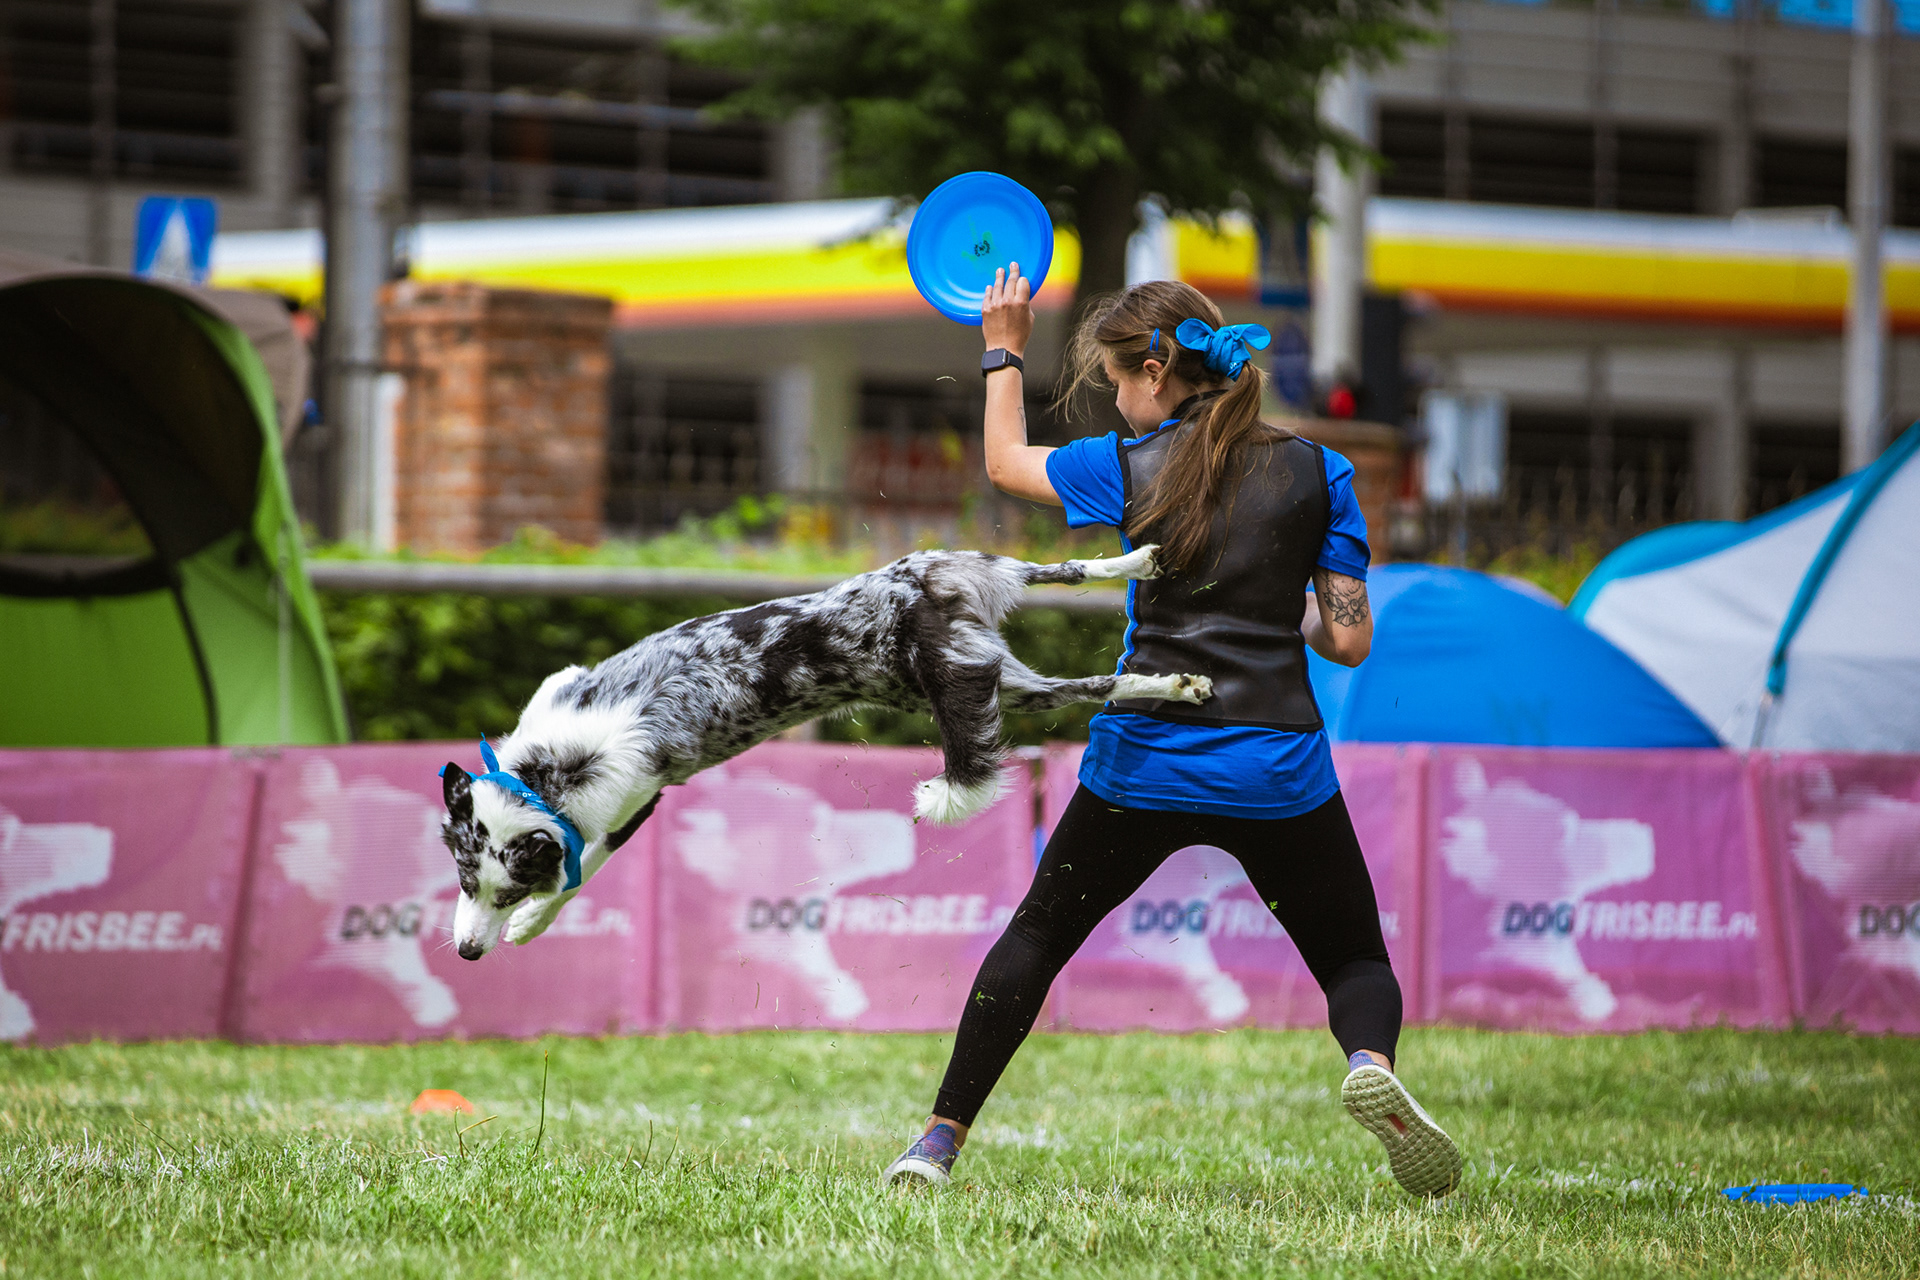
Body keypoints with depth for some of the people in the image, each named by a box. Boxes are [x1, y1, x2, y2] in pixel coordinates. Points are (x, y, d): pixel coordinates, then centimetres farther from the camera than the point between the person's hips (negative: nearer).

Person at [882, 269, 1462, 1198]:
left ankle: (940, 1141, 17)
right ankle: (1370, 1063, -22)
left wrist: (1003, 348, 32)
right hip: (1278, 770, 0)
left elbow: (1005, 460, 20)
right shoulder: (1316, 474, 1)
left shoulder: (1130, 467, 0)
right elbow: (1348, 640, 0)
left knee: (1037, 936, 19)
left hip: (1144, 767, 0)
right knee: (1355, 961, 13)